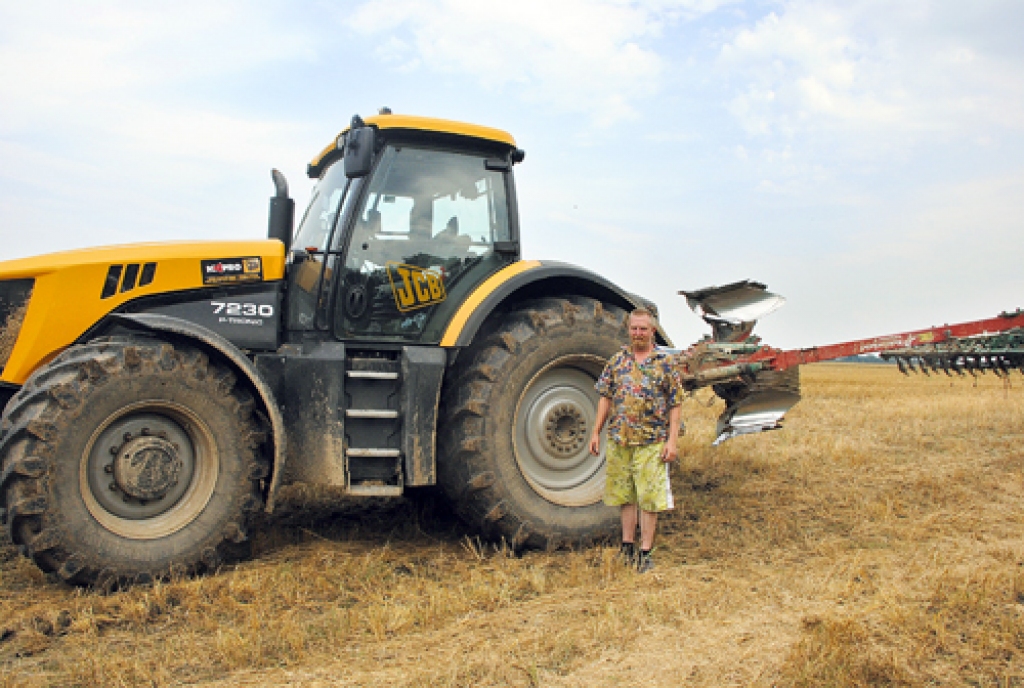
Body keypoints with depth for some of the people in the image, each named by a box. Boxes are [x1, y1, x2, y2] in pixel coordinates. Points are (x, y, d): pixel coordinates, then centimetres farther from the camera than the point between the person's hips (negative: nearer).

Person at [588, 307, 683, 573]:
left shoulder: (665, 362, 0)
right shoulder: (618, 359, 8)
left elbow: (675, 404, -1)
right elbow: (605, 397, 10)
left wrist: (672, 440, -9)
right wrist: (596, 432, 5)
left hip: (652, 441, -3)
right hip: (619, 440, 3)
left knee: (649, 497, 0)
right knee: (625, 495, 12)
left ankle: (645, 553, 10)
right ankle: (627, 548, 24)